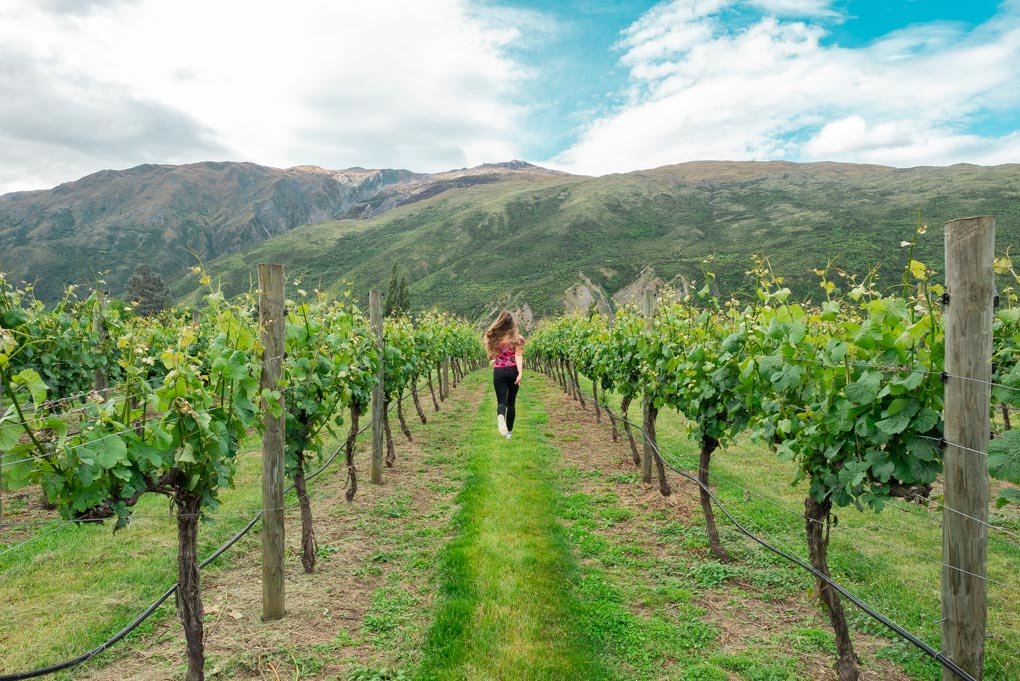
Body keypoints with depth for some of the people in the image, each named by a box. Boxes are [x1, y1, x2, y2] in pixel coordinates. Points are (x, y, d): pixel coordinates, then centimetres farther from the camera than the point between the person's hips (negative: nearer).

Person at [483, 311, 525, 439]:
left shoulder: (493, 337, 0)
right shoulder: (517, 338, -4)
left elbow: (491, 355, 9)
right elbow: (518, 356, -13)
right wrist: (520, 373, -18)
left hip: (498, 372, 0)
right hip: (513, 371, 0)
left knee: (501, 401, -2)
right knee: (511, 402, 13)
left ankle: (500, 416, -36)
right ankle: (509, 431, 18)